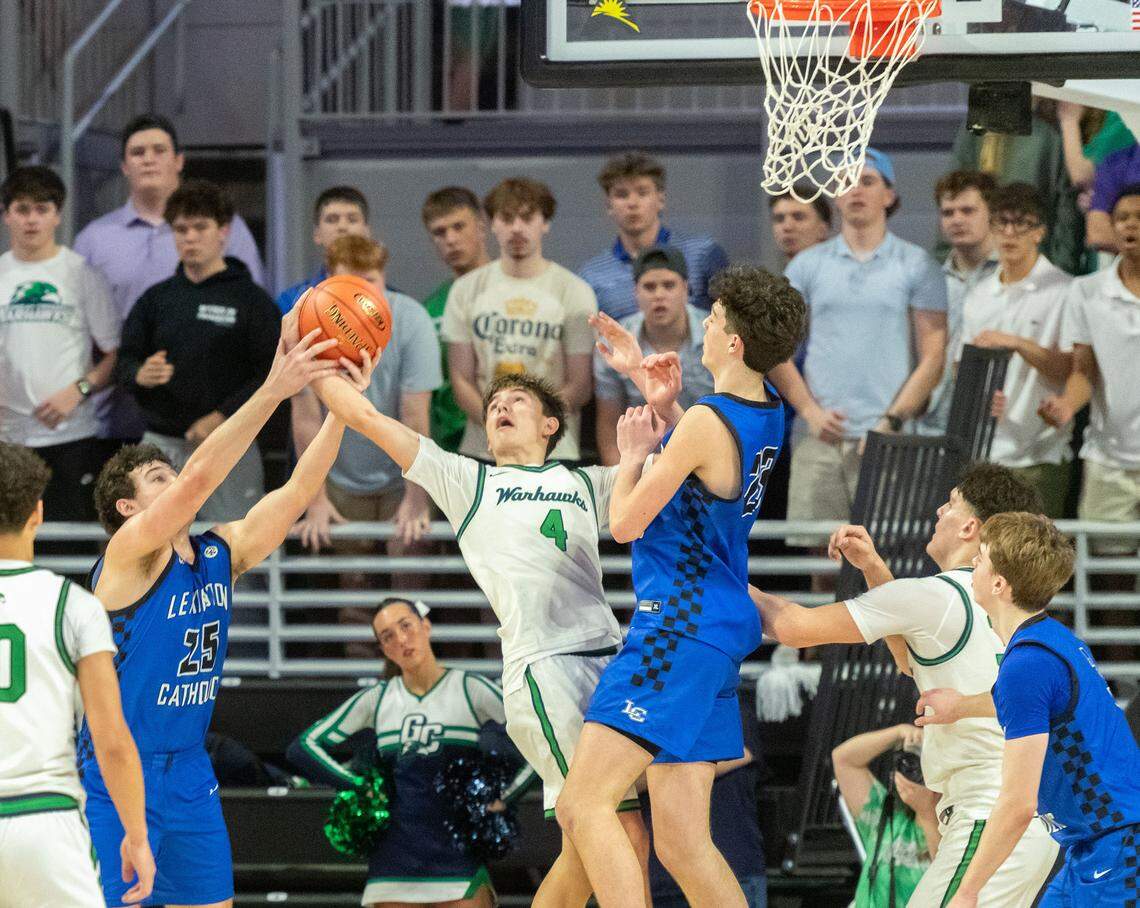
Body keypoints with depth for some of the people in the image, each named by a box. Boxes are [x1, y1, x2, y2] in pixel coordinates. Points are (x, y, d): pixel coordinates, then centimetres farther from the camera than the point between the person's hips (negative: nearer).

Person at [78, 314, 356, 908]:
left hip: (189, 774, 7)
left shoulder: (221, 553, 8)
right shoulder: (130, 553, -13)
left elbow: (297, 491, 1)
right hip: (118, 775, -7)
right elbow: (199, 478, -27)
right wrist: (272, 391, -33)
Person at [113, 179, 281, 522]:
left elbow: (272, 374, -7)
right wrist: (140, 376, -11)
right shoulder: (156, 298, 14)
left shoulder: (252, 300, 1)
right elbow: (124, 363, 14)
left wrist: (222, 417, -16)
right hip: (160, 446, 4)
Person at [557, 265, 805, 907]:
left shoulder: (707, 423, -18)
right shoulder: (768, 410, 9)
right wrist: (667, 407, 18)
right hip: (723, 630, 10)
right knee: (681, 840, 10)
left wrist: (634, 454, 6)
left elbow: (626, 522, -10)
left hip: (679, 626, -10)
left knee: (583, 805, -15)